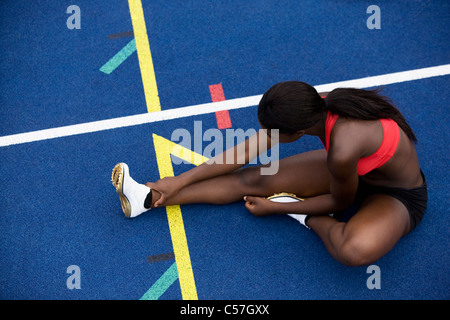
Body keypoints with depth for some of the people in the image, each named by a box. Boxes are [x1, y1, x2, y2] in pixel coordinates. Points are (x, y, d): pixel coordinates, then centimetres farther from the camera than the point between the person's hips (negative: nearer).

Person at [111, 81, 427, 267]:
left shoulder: (342, 150, -42)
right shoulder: (313, 109, -21)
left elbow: (339, 203, -18)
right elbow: (246, 151, -11)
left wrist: (275, 208, -10)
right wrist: (180, 180, -8)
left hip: (400, 198, -6)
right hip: (360, 168, 6)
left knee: (356, 249, -41)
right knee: (253, 180, -5)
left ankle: (309, 218, -7)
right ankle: (148, 199, 0)